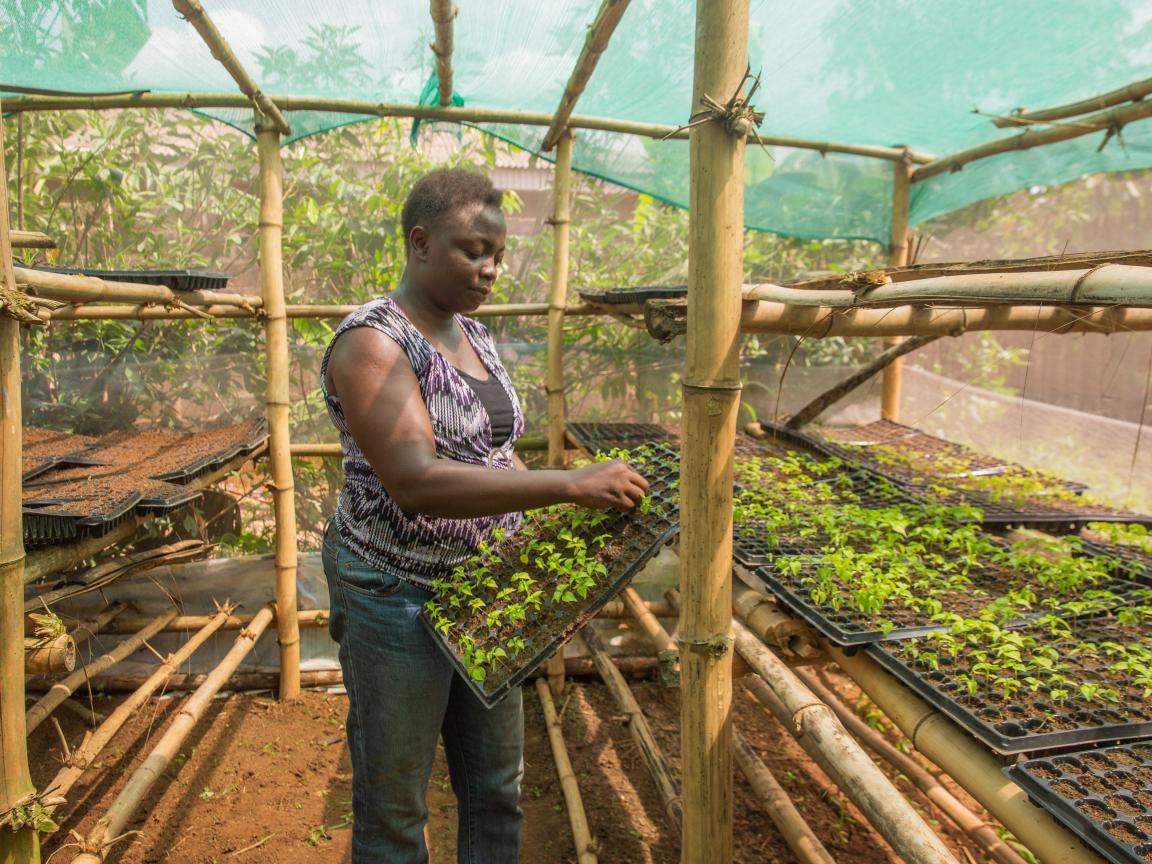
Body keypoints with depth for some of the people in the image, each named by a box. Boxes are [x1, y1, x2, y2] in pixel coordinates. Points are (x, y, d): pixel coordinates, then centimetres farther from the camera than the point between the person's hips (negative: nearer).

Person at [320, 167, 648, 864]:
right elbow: (417, 483, -31)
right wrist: (571, 485, -34)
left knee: (497, 793, 20)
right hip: (399, 598, -7)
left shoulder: (475, 336, 7)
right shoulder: (372, 343, -18)